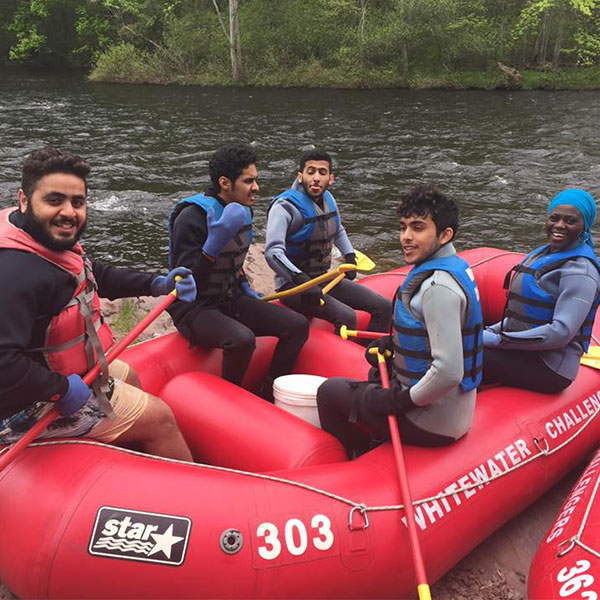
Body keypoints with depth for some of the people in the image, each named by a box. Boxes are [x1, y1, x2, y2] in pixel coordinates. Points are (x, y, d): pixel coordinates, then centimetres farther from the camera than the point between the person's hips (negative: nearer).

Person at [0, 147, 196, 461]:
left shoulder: (52, 242, -2)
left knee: (129, 377, 31)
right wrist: (61, 389, -30)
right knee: (160, 418, -1)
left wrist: (155, 284, 7)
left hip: (66, 374, 11)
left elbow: (95, 275, 16)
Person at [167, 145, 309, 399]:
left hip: (232, 301, 8)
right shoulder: (192, 216, -20)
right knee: (242, 339, -36)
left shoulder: (243, 211, 7)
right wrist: (214, 244, -33)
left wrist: (245, 287, 14)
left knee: (297, 325, -5)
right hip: (195, 309, -8)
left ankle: (267, 398, 3)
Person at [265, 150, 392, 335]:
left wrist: (350, 257, 19)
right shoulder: (285, 206, -18)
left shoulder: (327, 199, 7)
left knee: (384, 308, 0)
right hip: (293, 285, -8)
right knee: (346, 317, -31)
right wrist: (302, 280, -41)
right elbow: (273, 252, -31)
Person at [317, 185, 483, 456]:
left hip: (431, 424, -9)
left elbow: (448, 372, -32)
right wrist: (393, 342, 7)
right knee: (378, 371, 33)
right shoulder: (455, 266, 5)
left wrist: (404, 400, -18)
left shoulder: (437, 286, -27)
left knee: (329, 392, 6)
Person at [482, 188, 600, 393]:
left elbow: (561, 333, -24)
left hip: (548, 368, -9)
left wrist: (493, 339, -22)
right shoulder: (543, 253, 13)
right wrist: (488, 332, 4)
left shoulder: (580, 270, -16)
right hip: (523, 352, 9)